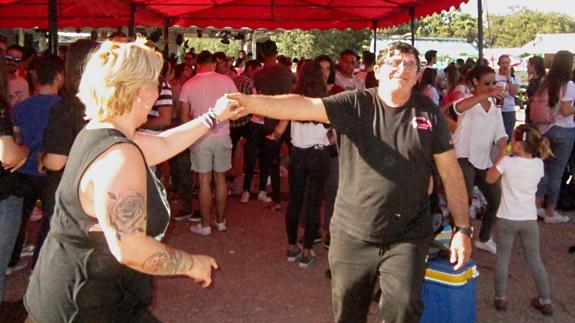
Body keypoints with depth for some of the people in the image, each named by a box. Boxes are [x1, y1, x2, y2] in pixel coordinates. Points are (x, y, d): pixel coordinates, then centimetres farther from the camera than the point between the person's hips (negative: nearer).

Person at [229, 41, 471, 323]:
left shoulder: (429, 113, 0)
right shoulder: (354, 104, -3)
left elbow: (451, 173, 3)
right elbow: (302, 106, -16)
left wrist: (463, 229, 0)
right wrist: (251, 102, -31)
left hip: (407, 238, 0)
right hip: (351, 234, 1)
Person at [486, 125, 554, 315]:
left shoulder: (508, 162, -14)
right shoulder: (538, 164, -3)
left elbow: (490, 179, -1)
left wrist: (500, 158, 7)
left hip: (507, 219, -3)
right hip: (530, 219, 3)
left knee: (503, 258, 11)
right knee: (534, 260, 16)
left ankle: (500, 298, 16)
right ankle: (545, 300, 22)